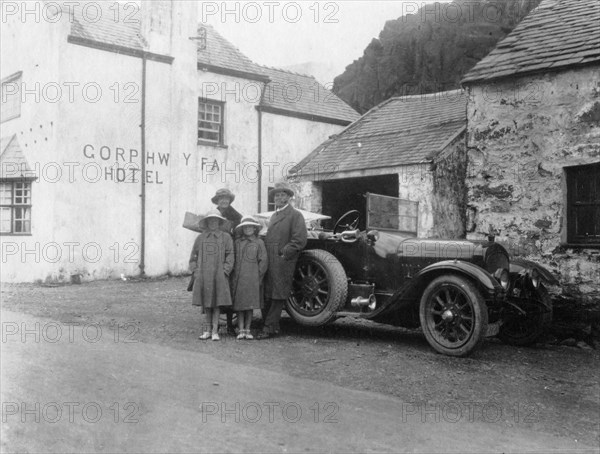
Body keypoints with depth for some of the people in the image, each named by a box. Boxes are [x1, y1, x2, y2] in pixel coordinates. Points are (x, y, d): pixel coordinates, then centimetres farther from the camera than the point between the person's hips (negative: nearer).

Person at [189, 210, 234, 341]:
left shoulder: (225, 237, 5)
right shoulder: (200, 238, 11)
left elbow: (230, 256, 1)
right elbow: (193, 257, 14)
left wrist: (224, 271, -8)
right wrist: (195, 271, 3)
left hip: (218, 276, -2)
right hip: (203, 276, 2)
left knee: (216, 304, -1)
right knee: (205, 303, 6)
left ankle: (215, 331, 4)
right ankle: (207, 330, 14)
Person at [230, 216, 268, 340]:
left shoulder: (259, 242, 3)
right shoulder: (237, 242, 8)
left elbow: (263, 261, 1)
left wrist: (258, 276, -3)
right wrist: (233, 277, 5)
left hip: (252, 279, -1)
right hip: (238, 279, 1)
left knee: (250, 306, 3)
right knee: (239, 305, 0)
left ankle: (247, 330, 11)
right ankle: (241, 331, 5)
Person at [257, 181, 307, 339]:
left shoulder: (295, 215, -3)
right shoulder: (274, 215, 23)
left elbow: (300, 240, -11)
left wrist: (283, 253, -15)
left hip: (283, 262, -8)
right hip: (268, 261, 8)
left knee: (278, 296, -4)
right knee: (266, 296, 8)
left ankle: (269, 328, 0)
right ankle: (273, 326, 17)